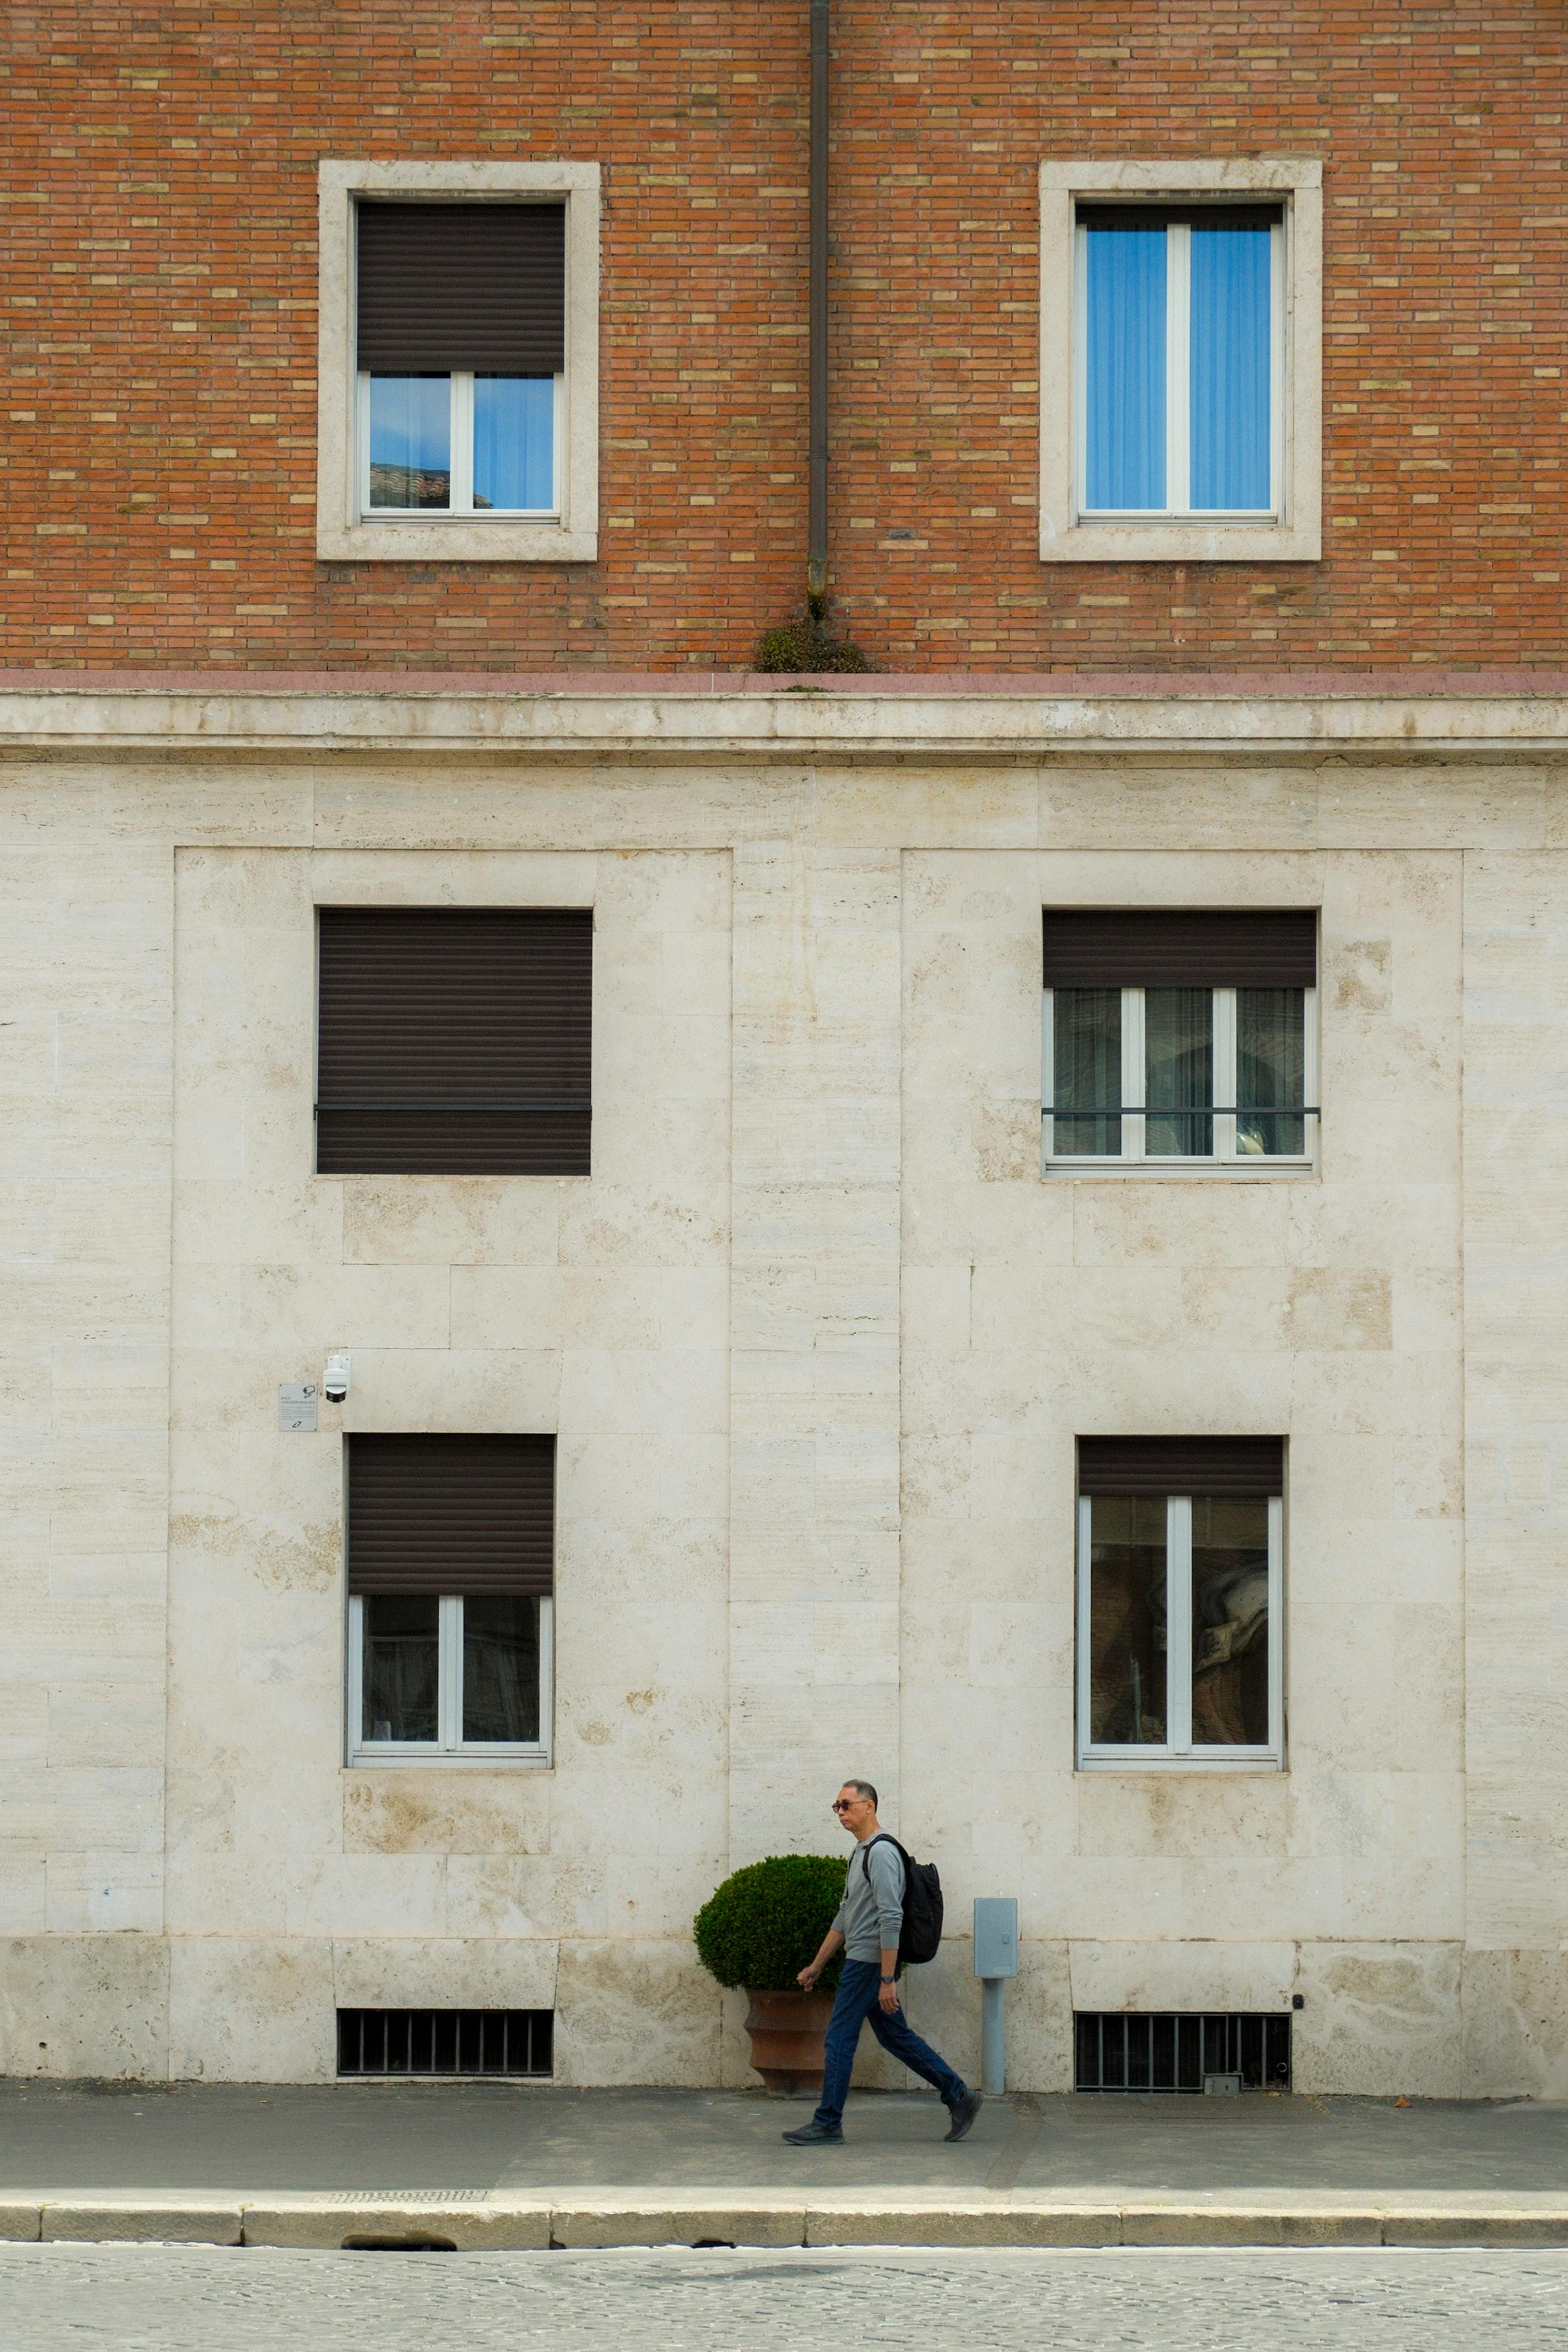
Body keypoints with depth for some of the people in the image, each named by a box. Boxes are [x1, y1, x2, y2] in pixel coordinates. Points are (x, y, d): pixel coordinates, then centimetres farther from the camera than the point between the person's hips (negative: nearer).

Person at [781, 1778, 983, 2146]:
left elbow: (891, 1920, -23)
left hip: (869, 1963, -11)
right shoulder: (861, 1853, 18)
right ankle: (959, 2097, 15)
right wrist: (816, 1966, 24)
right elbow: (845, 1917, 24)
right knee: (895, 2036, 13)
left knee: (839, 2041, -4)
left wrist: (888, 1980, -26)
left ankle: (827, 2123, 3)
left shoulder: (881, 1853, -16)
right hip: (863, 1961, 11)